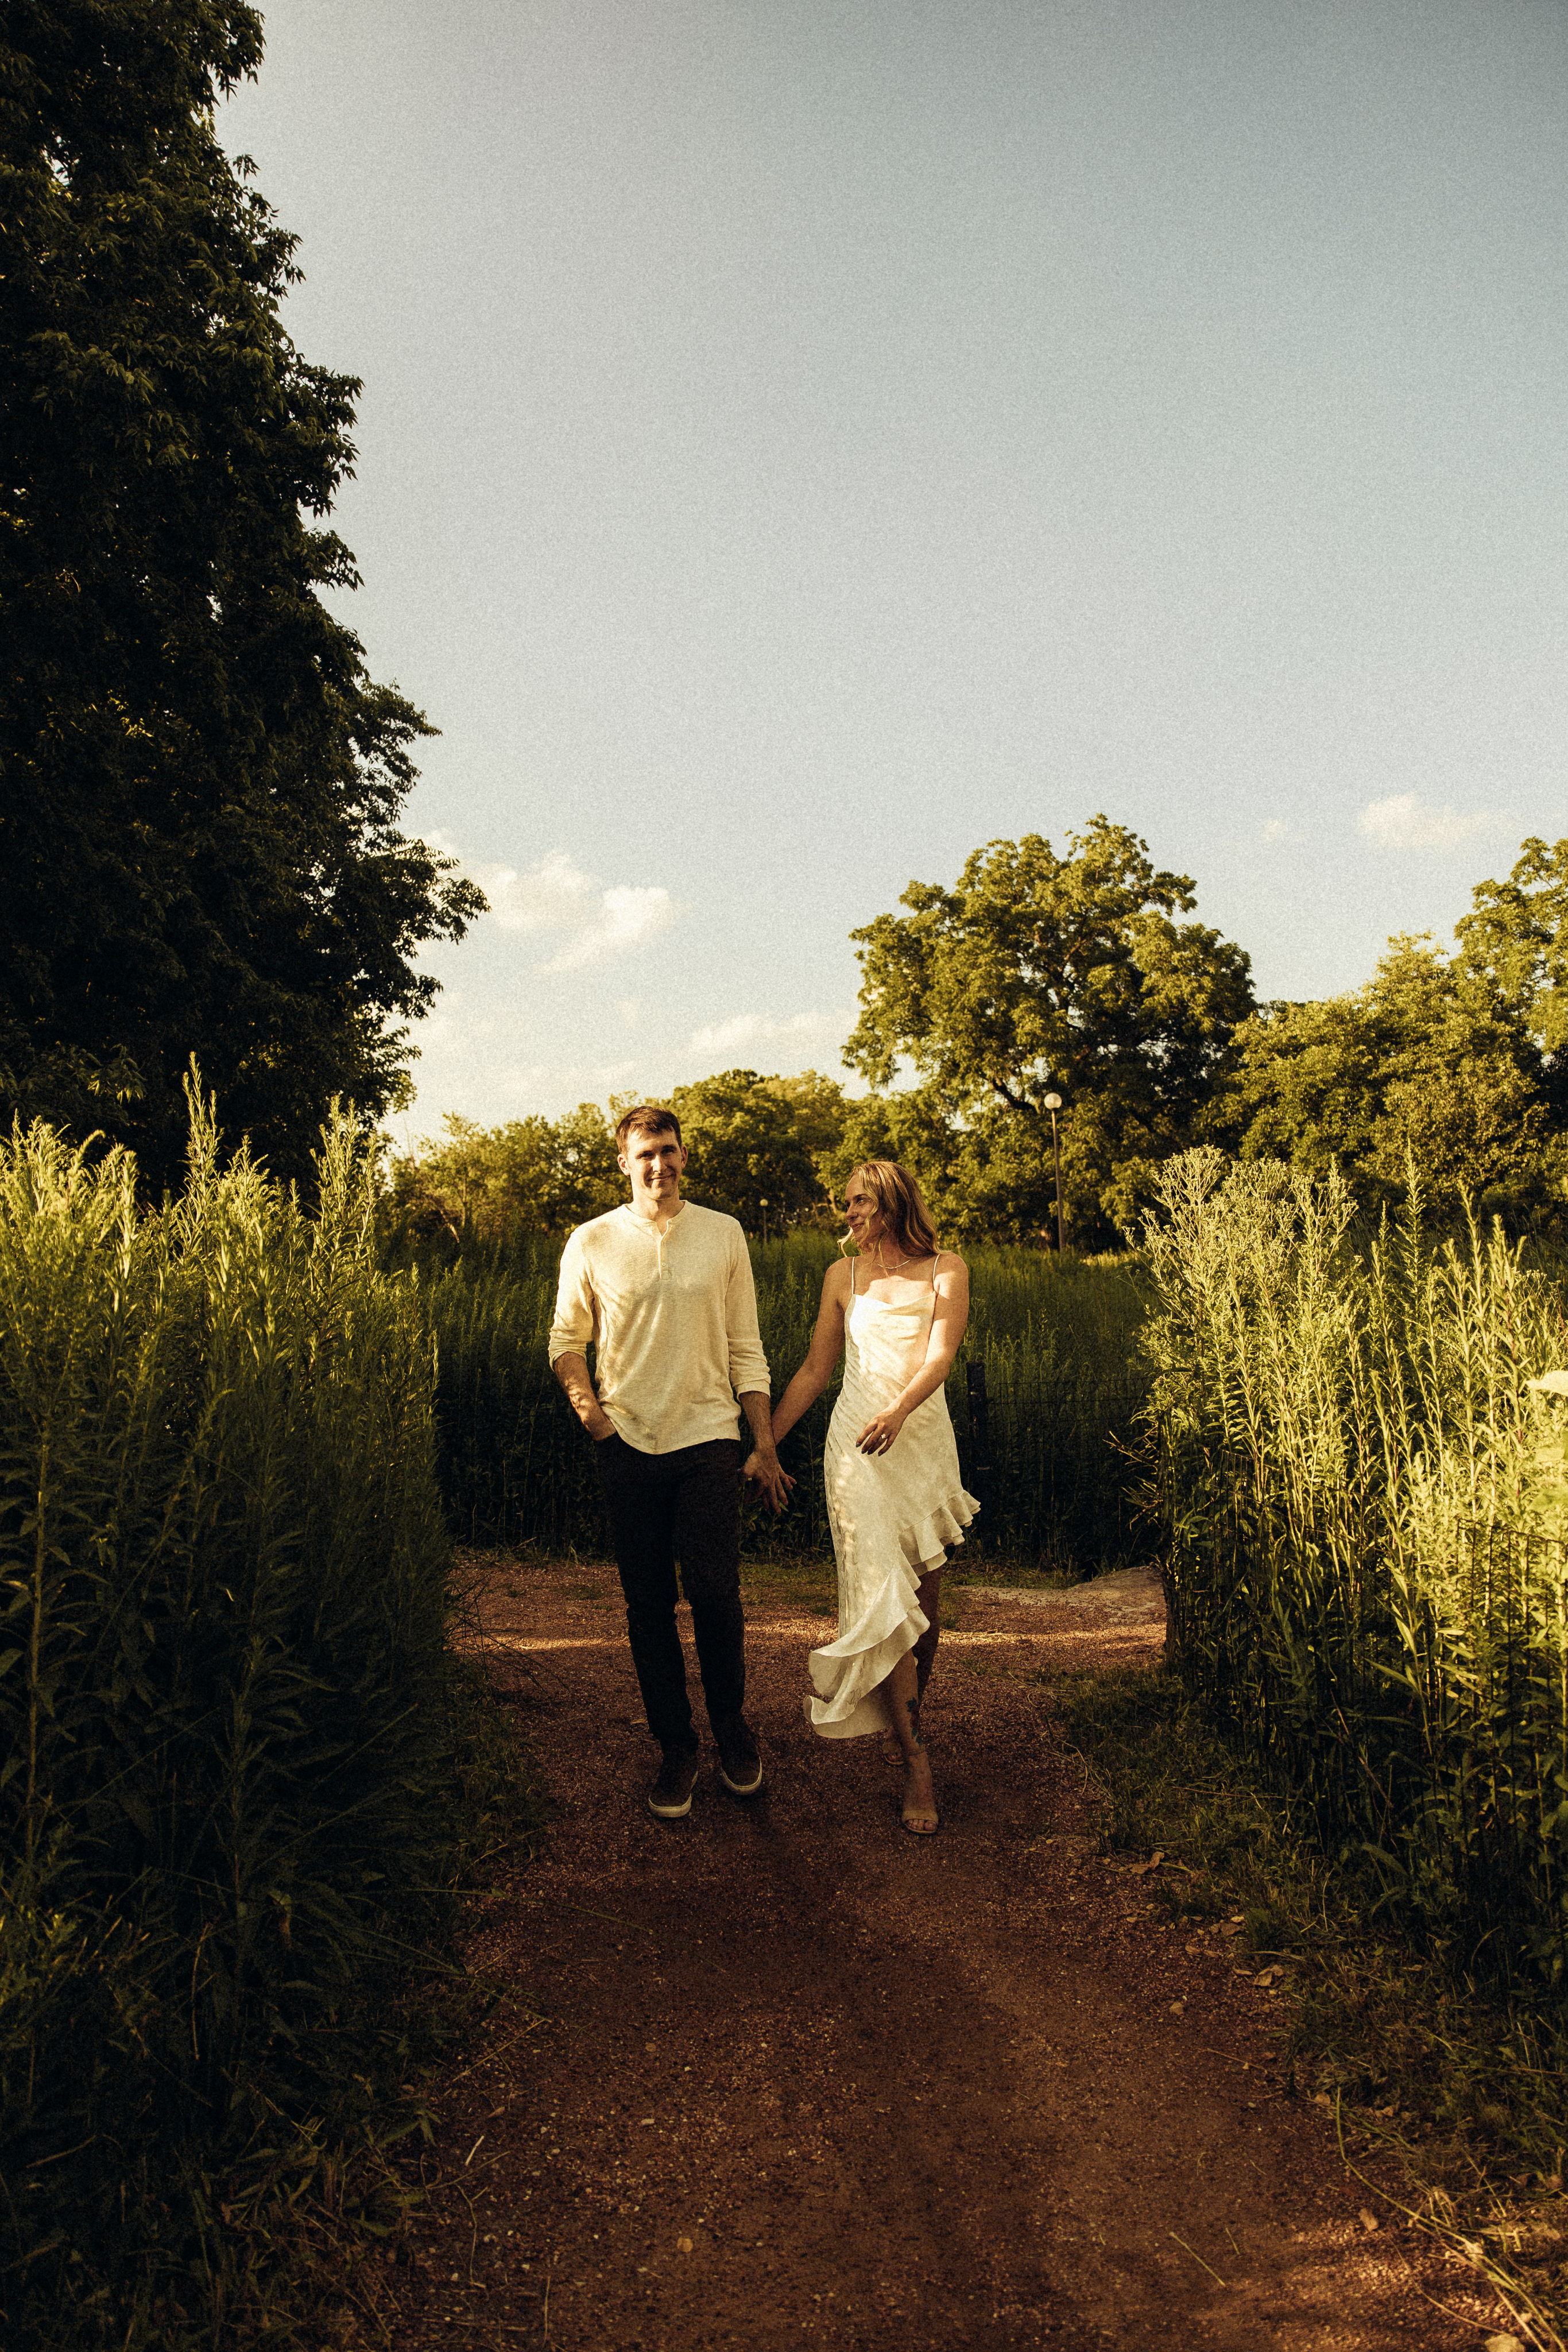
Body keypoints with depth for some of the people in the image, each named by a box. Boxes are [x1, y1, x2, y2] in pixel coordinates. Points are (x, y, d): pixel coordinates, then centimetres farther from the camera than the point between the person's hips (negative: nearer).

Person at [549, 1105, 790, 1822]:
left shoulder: (723, 1234, 5)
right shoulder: (592, 1242, 3)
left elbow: (746, 1347, 7)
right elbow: (566, 1341, 11)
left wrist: (765, 1444, 5)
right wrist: (587, 1407, -7)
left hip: (707, 1441, 0)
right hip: (628, 1445, 1)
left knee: (715, 1595, -5)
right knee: (648, 1606, 7)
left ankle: (732, 1728, 20)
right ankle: (676, 1746, 22)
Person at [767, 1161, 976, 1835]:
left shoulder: (946, 1270, 3)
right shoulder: (843, 1276, 9)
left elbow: (940, 1356, -11)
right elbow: (814, 1371, 13)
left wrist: (897, 1410, -30)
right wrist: (765, 1443, 10)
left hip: (925, 1442, 0)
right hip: (857, 1447, 0)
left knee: (925, 1595, 7)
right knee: (884, 1594, -8)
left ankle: (912, 1717, 29)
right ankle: (915, 1760, -5)